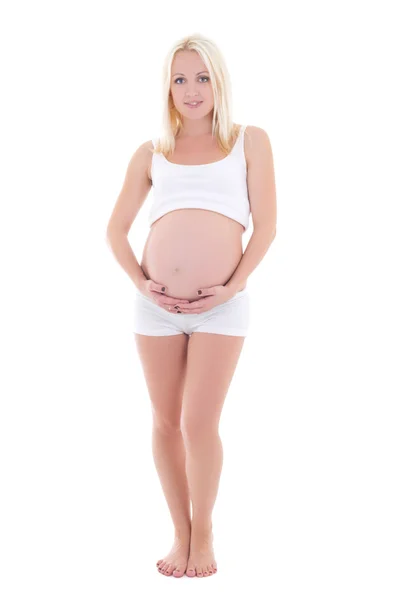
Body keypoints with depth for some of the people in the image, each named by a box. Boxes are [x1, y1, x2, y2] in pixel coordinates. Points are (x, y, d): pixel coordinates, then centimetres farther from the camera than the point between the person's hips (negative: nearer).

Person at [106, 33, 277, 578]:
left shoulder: (250, 141, 9)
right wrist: (139, 282, -3)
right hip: (156, 306, 3)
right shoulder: (150, 153, 13)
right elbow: (116, 230, 12)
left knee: (200, 425, -5)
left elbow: (265, 225, 3)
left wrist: (234, 286, -8)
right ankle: (181, 532, 24)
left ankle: (203, 533, 18)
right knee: (166, 422, 8)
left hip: (221, 306, -2)